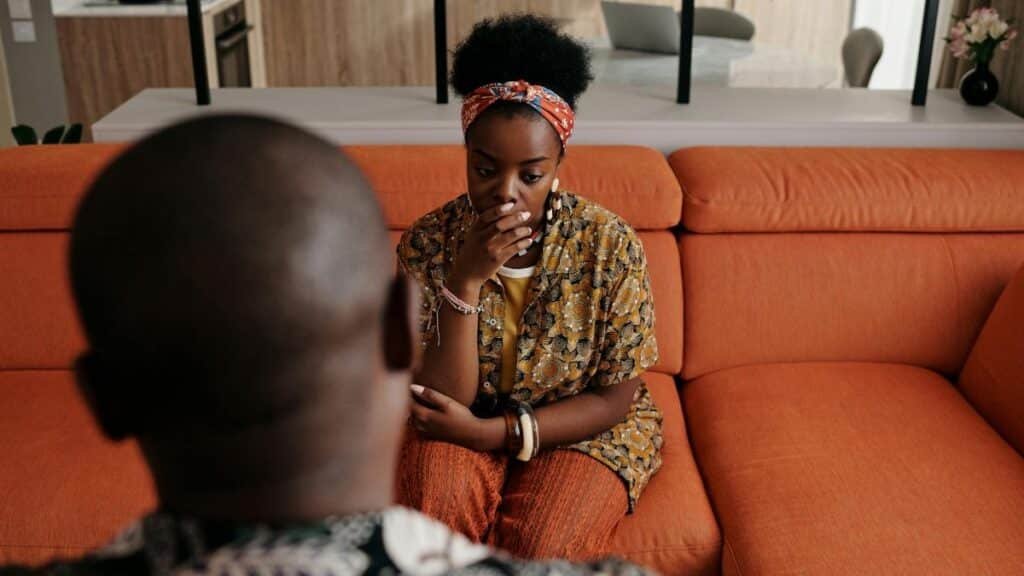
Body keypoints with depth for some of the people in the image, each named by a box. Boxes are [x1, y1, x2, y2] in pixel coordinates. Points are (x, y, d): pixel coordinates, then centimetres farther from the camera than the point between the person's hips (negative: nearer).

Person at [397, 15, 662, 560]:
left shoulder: (609, 244, -18)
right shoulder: (428, 242, -15)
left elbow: (614, 398, -11)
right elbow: (445, 397, -18)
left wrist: (494, 432, -22)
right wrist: (467, 280, -33)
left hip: (583, 428, 0)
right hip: (460, 423, 1)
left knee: (536, 549, -27)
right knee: (434, 520, -30)